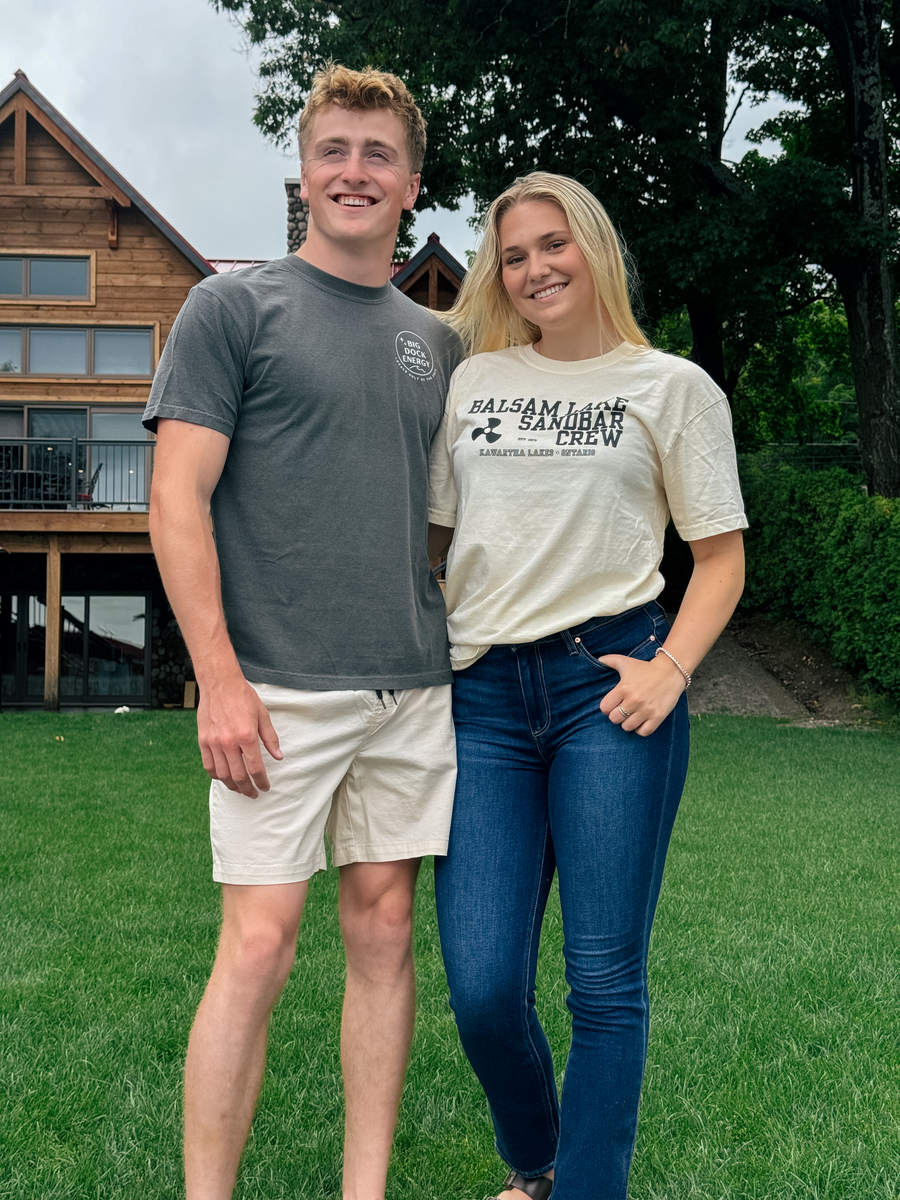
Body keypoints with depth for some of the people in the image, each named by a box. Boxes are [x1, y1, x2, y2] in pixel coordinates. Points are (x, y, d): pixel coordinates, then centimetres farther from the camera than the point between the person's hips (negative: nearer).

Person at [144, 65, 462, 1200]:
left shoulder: (436, 341, 16)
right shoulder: (233, 307, 2)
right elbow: (178, 499, -6)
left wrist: (453, 648, 12)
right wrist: (219, 676, -13)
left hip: (412, 687, 5)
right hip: (278, 686, -5)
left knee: (383, 926, 8)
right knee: (258, 943, -5)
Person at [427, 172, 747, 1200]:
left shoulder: (673, 387, 7)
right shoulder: (470, 380, 15)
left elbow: (721, 554, 7)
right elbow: (427, 534, 18)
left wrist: (671, 668, -8)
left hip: (607, 682, -2)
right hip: (482, 694, 3)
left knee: (605, 979, 0)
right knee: (482, 987, 0)